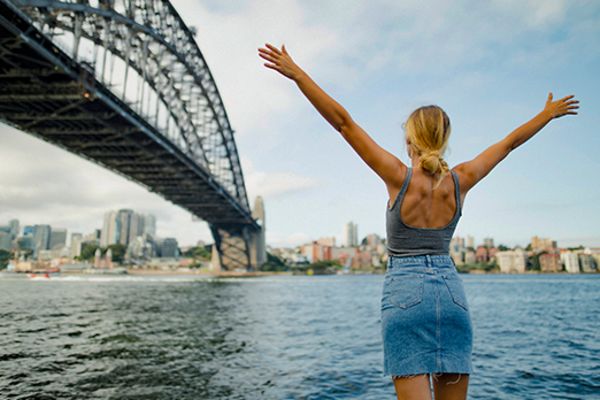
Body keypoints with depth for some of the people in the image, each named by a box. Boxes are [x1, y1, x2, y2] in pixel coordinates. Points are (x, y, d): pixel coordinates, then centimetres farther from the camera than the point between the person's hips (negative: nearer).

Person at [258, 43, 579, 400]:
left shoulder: (400, 177, -8)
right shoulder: (460, 181, 2)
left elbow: (344, 122, -9)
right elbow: (508, 143, 18)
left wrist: (297, 74, -6)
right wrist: (549, 113, 35)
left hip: (405, 293, -4)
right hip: (453, 293, 5)